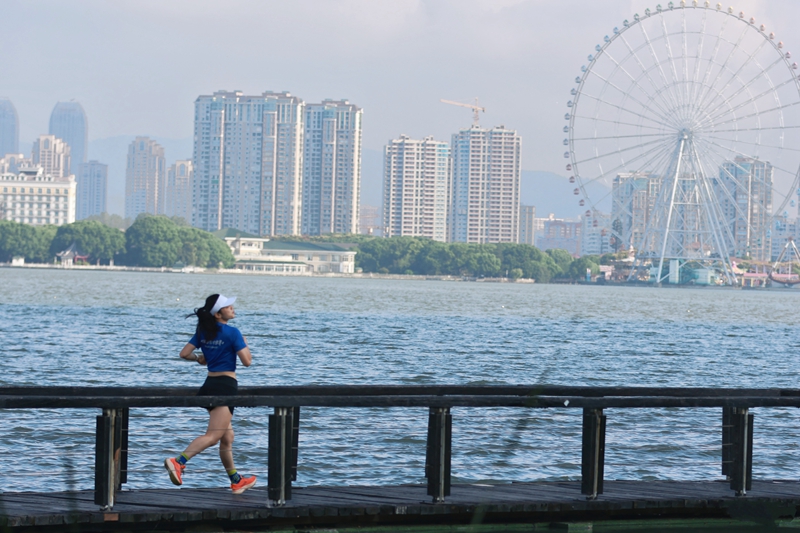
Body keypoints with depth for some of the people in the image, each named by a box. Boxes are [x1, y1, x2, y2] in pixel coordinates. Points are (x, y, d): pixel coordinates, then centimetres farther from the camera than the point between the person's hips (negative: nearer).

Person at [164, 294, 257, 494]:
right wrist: (245, 344, 6)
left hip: (210, 385, 8)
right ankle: (178, 462, -29)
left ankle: (236, 481, 24)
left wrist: (200, 359, 25)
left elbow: (184, 353, 6)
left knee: (227, 437, 16)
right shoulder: (232, 333, -11)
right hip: (226, 386, -8)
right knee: (213, 436, -13)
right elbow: (247, 361, -13)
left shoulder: (203, 332, 8)